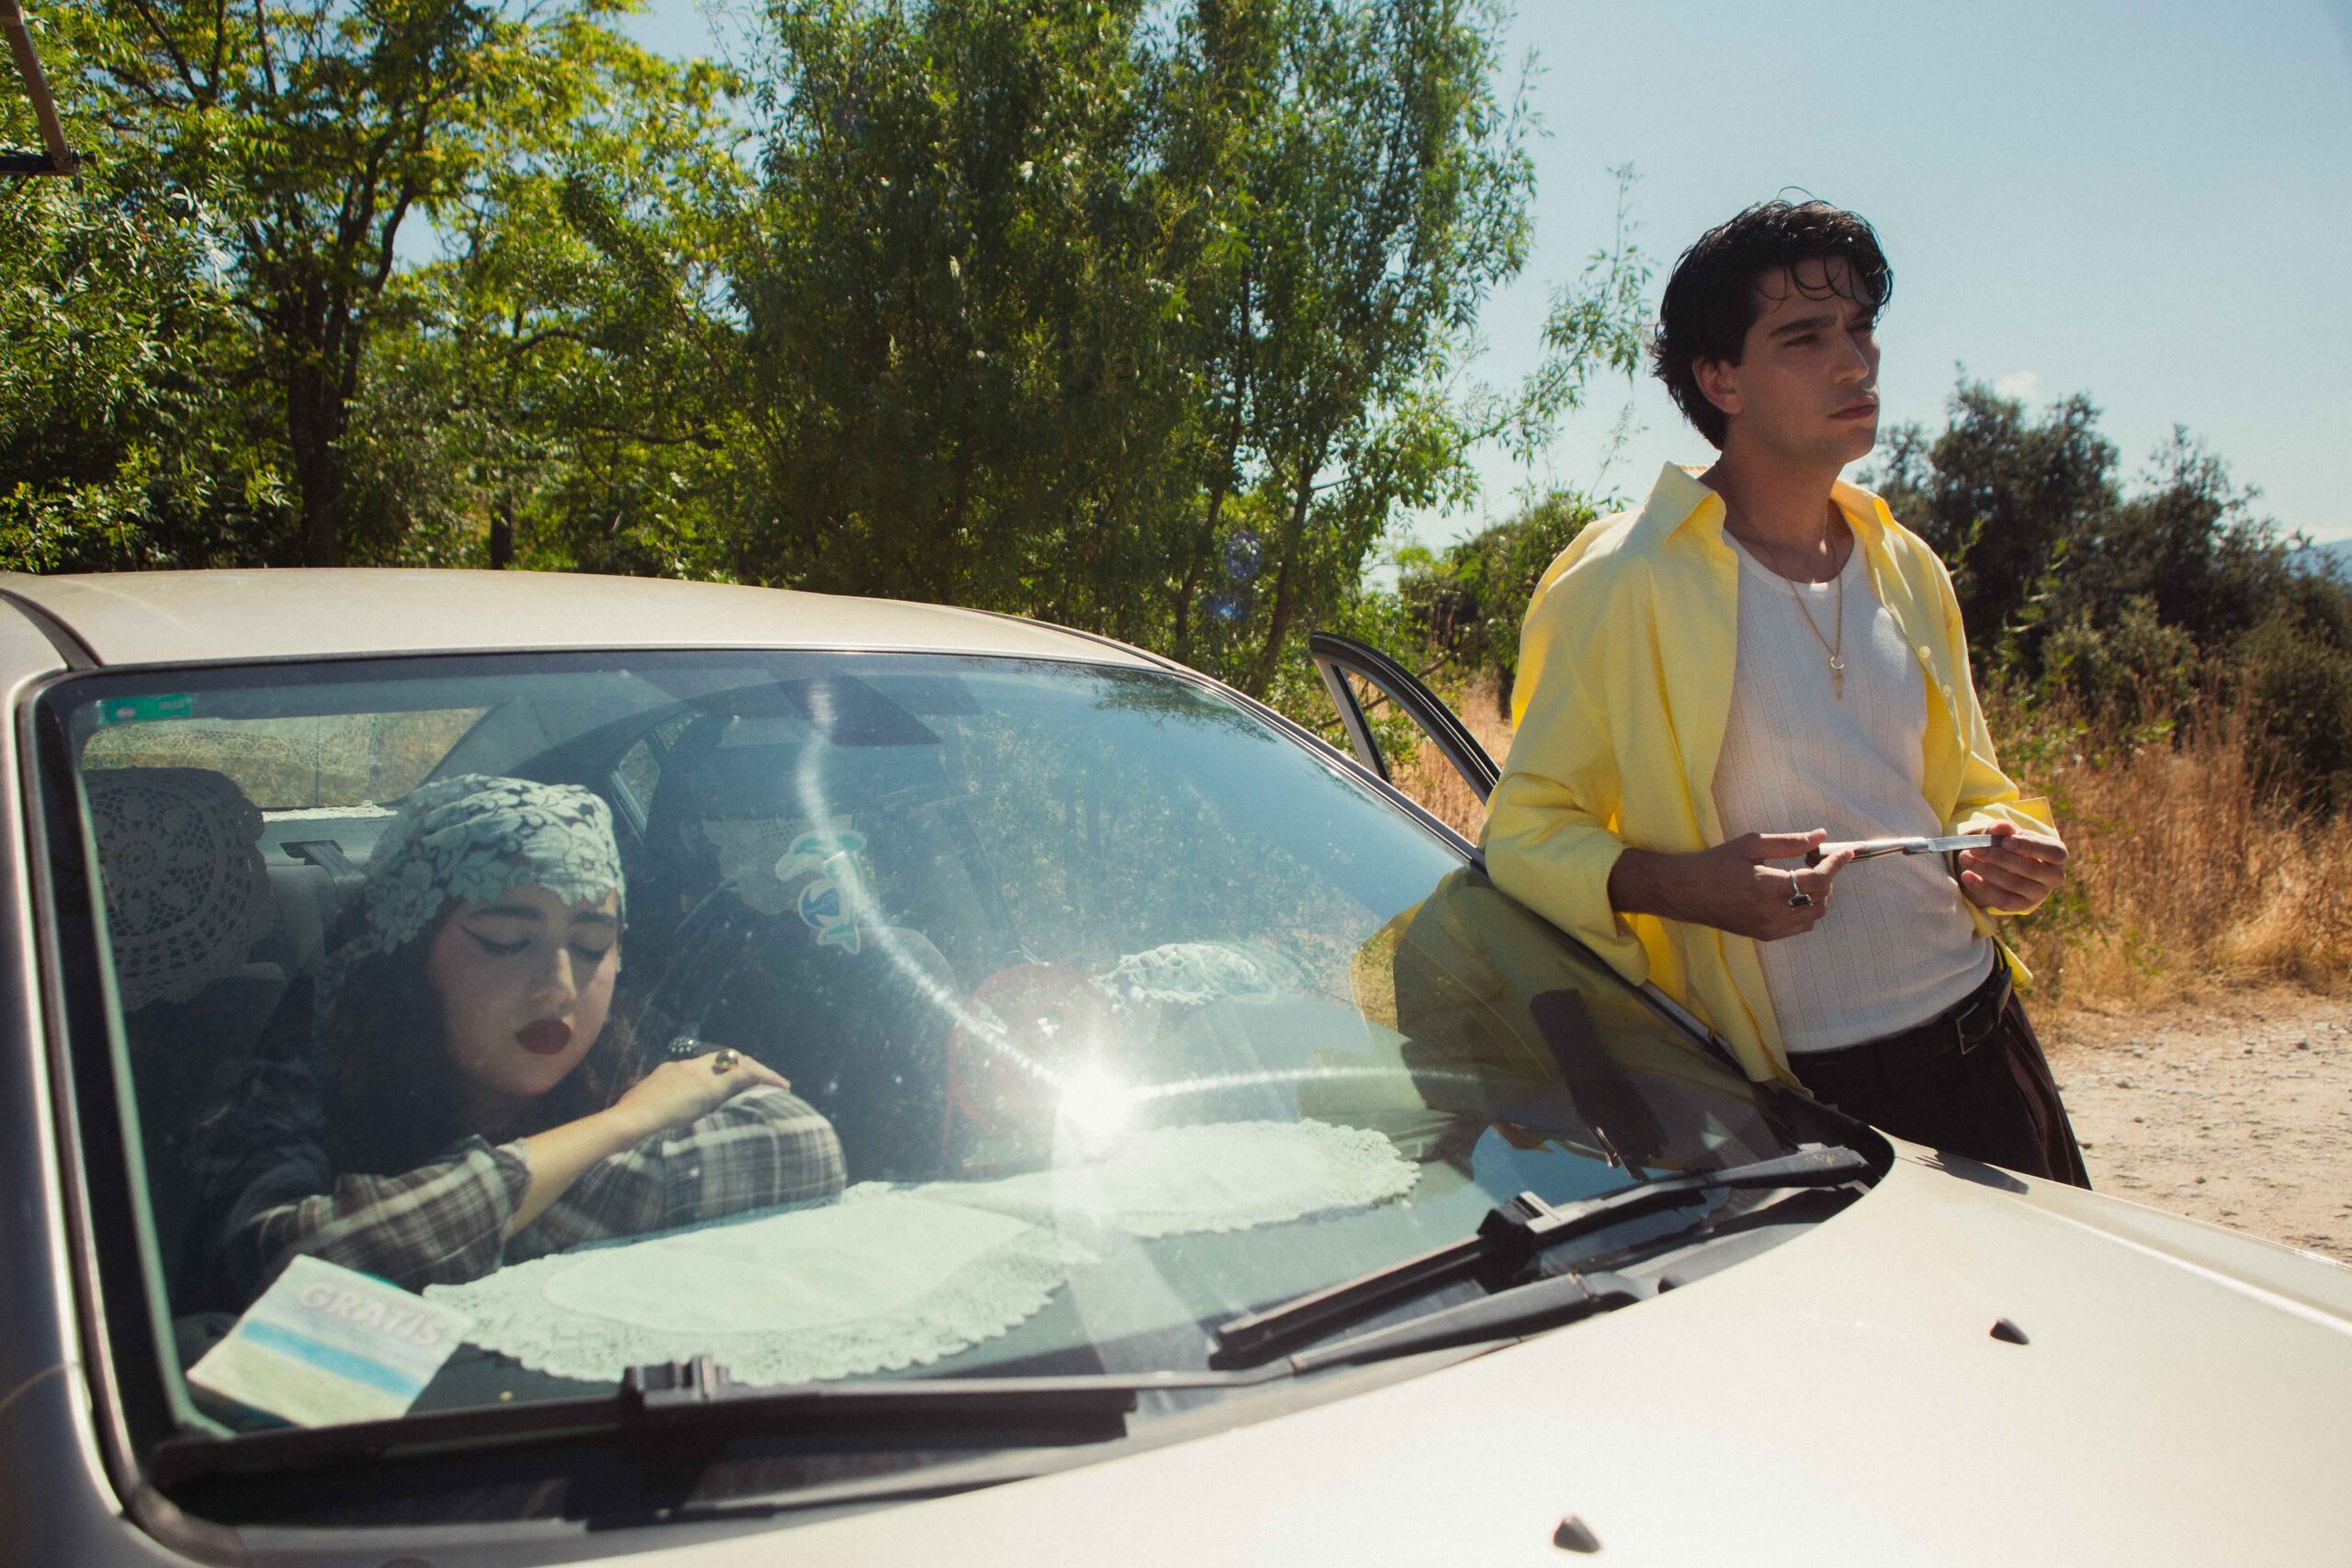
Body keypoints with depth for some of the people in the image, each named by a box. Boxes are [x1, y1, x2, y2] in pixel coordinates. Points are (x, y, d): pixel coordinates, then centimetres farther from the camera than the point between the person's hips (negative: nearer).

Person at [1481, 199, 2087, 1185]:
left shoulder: (1909, 569, 10)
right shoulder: (1623, 584, -12)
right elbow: (1525, 827, -11)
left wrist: (2002, 846, -2)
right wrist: (1682, 884, -28)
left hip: (1981, 1039, 6)